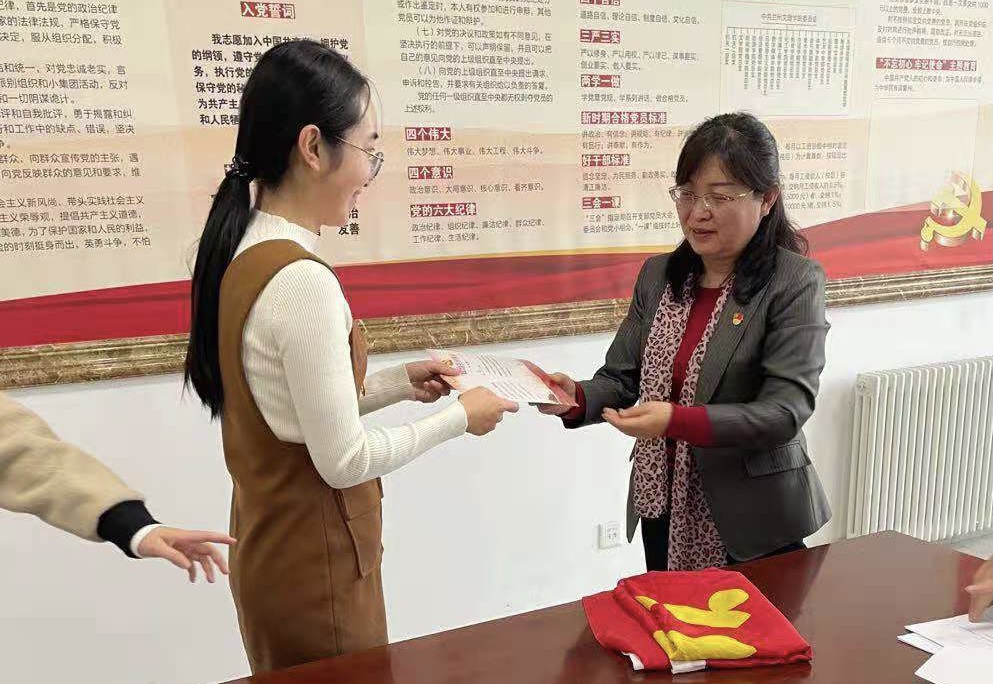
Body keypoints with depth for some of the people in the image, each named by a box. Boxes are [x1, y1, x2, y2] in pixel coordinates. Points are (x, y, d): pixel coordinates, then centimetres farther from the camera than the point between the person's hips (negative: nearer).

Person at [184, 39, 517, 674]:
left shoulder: (242, 252, 0)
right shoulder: (302, 281, -27)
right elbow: (345, 461, -22)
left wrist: (399, 382, 4)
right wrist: (458, 417, -11)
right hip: (316, 568, -8)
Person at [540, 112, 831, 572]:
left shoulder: (795, 283, -11)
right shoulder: (657, 275, 4)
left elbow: (786, 410, -18)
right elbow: (622, 377, 4)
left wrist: (677, 420, -30)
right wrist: (579, 399, -18)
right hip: (661, 510, 5)